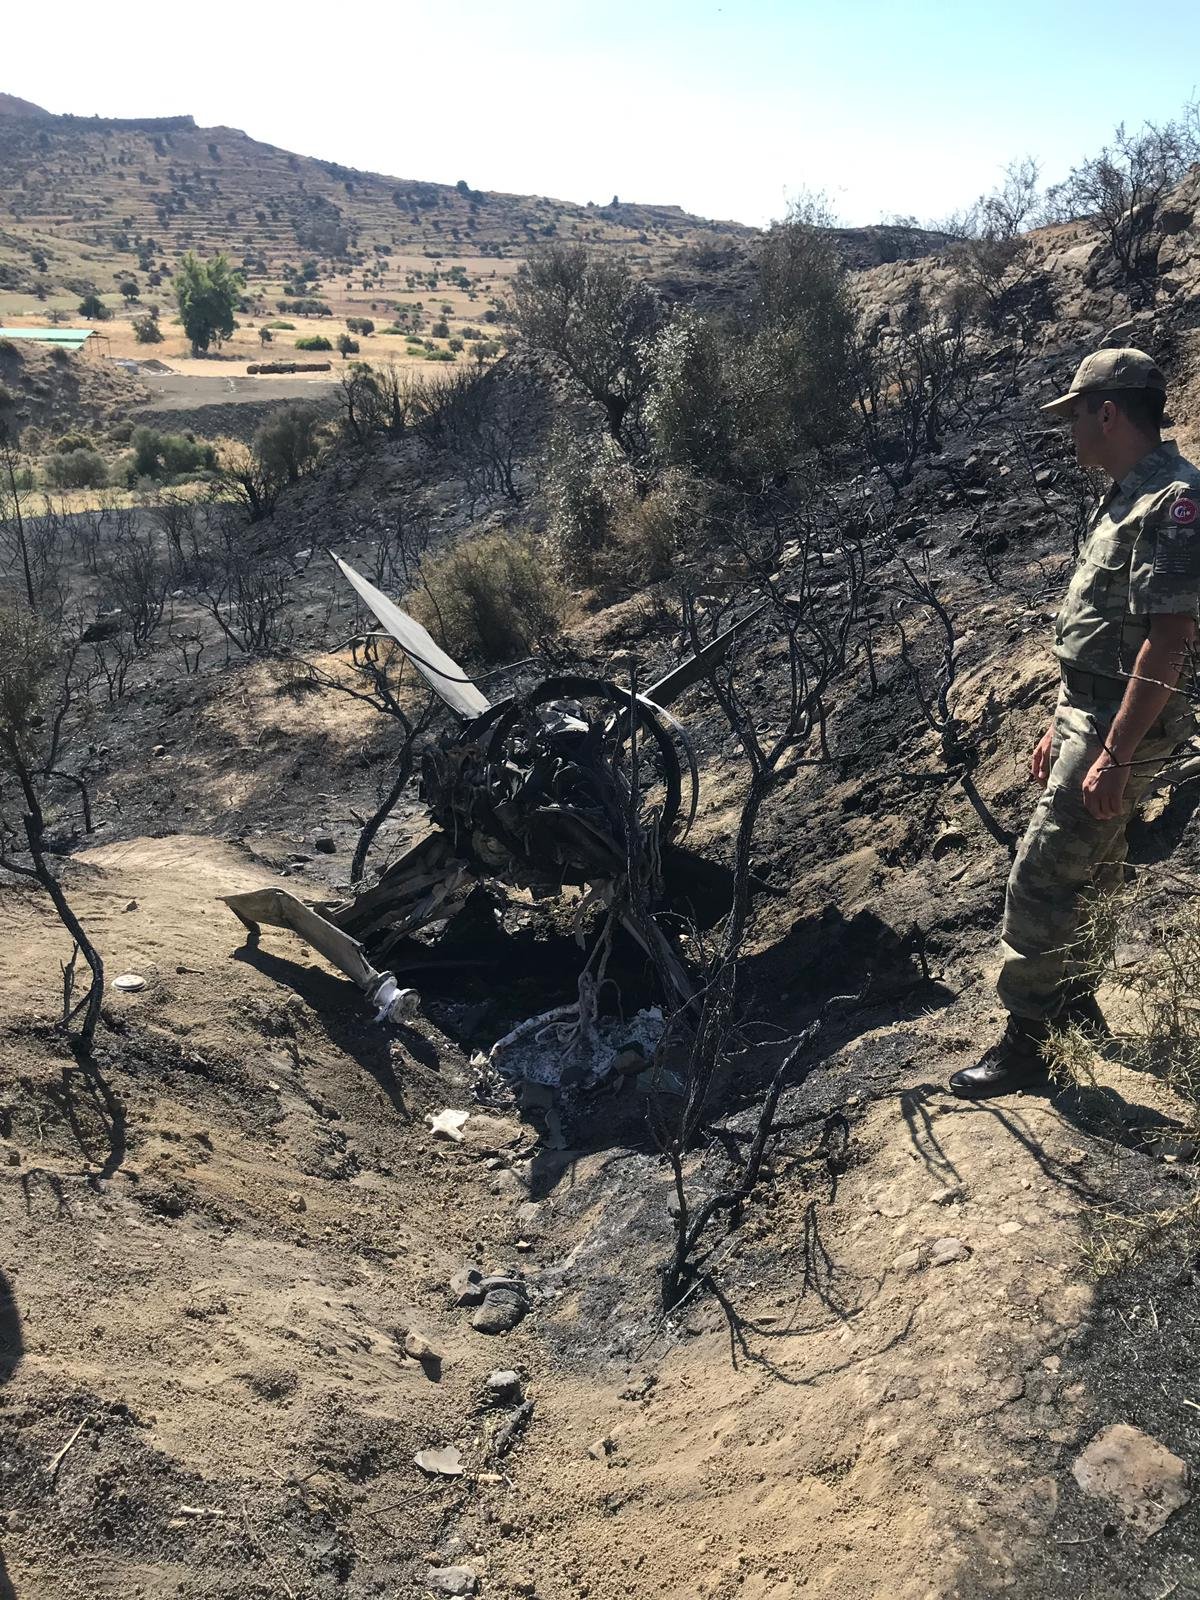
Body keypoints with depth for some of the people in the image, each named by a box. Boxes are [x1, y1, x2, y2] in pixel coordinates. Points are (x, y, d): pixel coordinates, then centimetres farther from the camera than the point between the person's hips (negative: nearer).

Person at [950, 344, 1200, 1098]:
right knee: (1086, 873, 18)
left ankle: (1026, 1043, 3)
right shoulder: (1128, 496, 14)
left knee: (1041, 880, -8)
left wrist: (1114, 756, -27)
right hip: (1089, 717, 10)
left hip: (1123, 728, -10)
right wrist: (1060, 725, 20)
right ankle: (1076, 1006, 34)